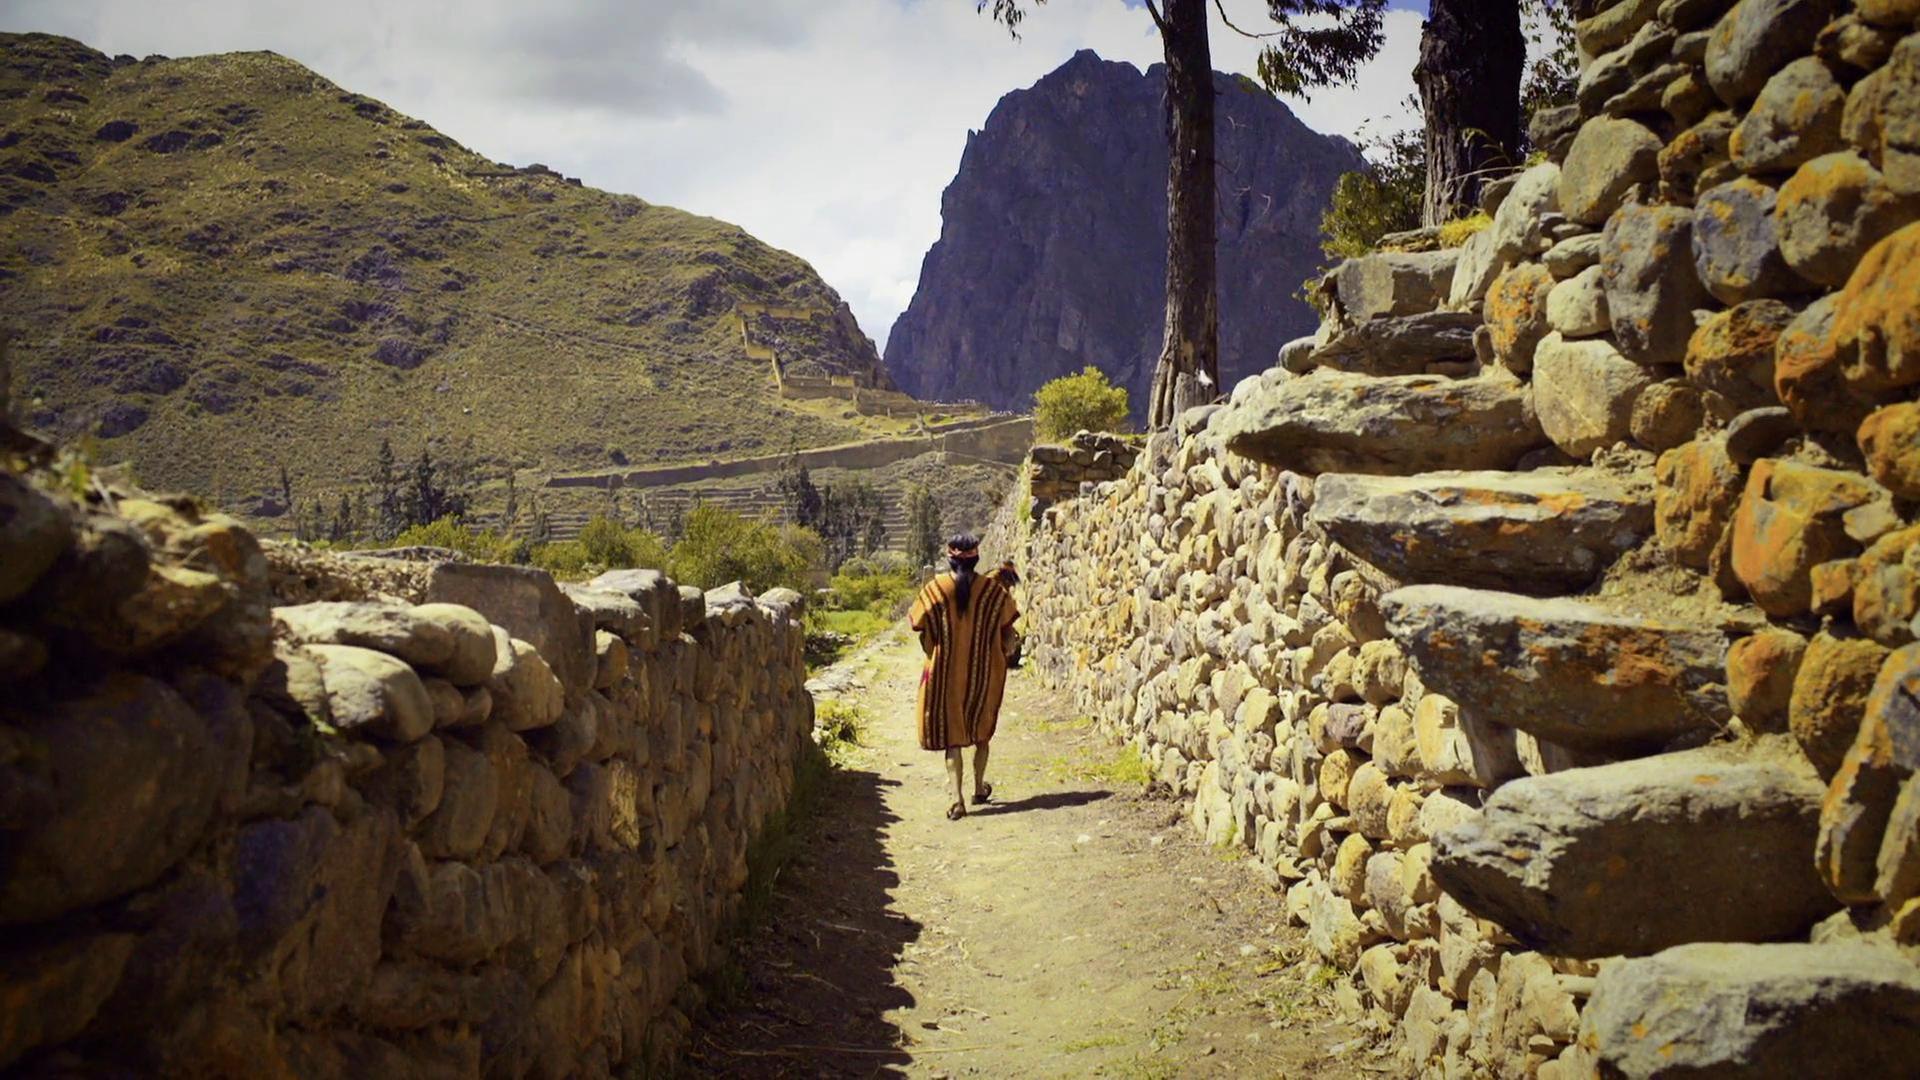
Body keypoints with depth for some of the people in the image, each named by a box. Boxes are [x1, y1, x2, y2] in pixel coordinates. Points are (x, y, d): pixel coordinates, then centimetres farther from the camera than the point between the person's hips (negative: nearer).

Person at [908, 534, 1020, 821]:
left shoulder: (935, 588, -9)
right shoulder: (993, 589, -6)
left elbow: (916, 623, -3)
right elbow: (1007, 632, -1)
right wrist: (999, 656, 16)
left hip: (945, 672, -1)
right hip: (984, 673, 2)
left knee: (951, 734, 3)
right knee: (981, 730, 21)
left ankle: (957, 799, -8)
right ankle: (979, 788, 34)